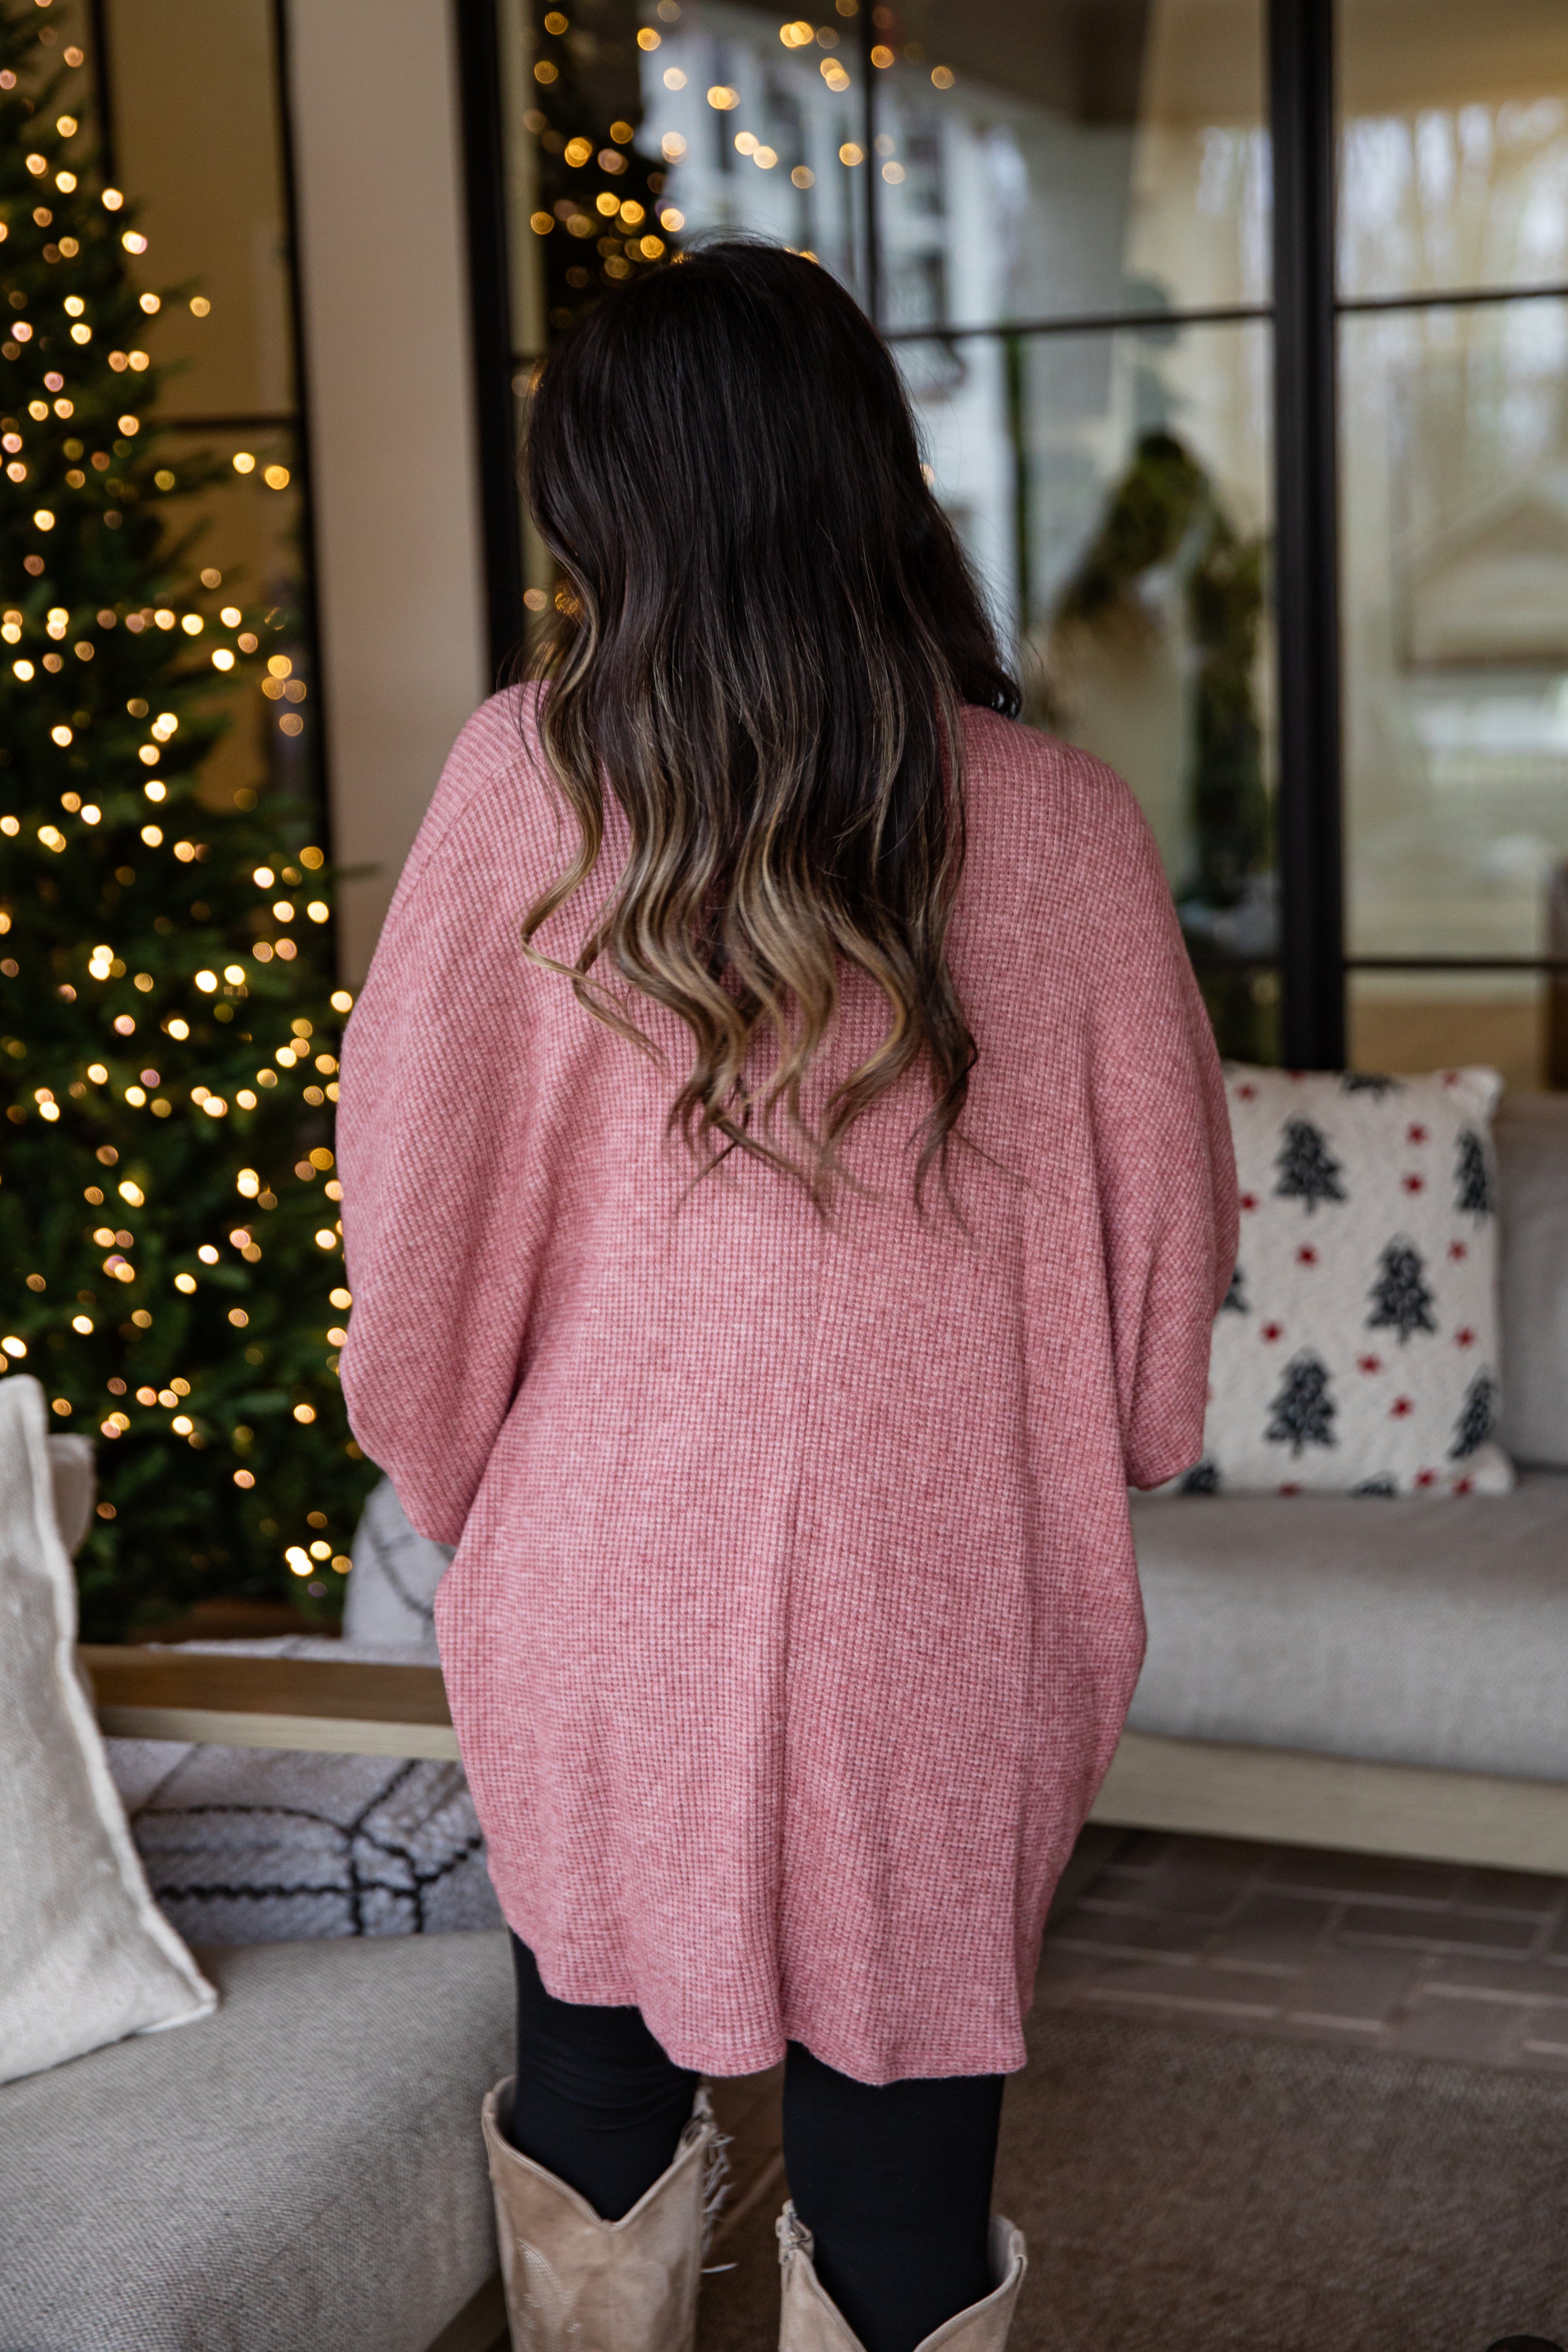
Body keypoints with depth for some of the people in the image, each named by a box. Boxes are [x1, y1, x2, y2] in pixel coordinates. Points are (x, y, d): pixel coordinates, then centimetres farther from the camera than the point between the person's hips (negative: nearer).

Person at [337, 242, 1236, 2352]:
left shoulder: (525, 780, -10)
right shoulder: (1064, 827, -10)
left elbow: (413, 1189, -3)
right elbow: (1165, 1232, -2)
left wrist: (455, 1471, 14)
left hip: (597, 1602, 1)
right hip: (938, 1640, 0)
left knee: (590, 2081, 24)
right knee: (895, 2174, 15)